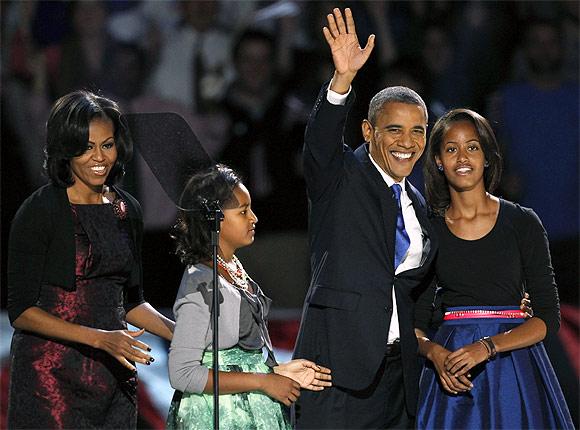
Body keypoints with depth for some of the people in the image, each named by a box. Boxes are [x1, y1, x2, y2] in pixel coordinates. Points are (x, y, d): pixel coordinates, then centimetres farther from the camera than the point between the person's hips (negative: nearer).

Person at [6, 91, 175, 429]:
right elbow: (21, 310, -12)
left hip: (113, 375, 5)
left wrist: (178, 332, 3)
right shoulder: (39, 211, -9)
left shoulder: (127, 210, 10)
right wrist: (99, 338, -20)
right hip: (51, 374, -5)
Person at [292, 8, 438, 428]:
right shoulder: (340, 177, 1)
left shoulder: (417, 204, 19)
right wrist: (343, 79, -38)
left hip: (396, 373, 6)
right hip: (340, 363, -6)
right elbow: (321, 141, -21)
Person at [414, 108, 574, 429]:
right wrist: (434, 352, -14)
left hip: (513, 366, -1)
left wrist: (487, 347, -17)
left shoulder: (522, 223, 0)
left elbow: (548, 317, -4)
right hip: (452, 374, 1)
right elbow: (416, 323, 8)